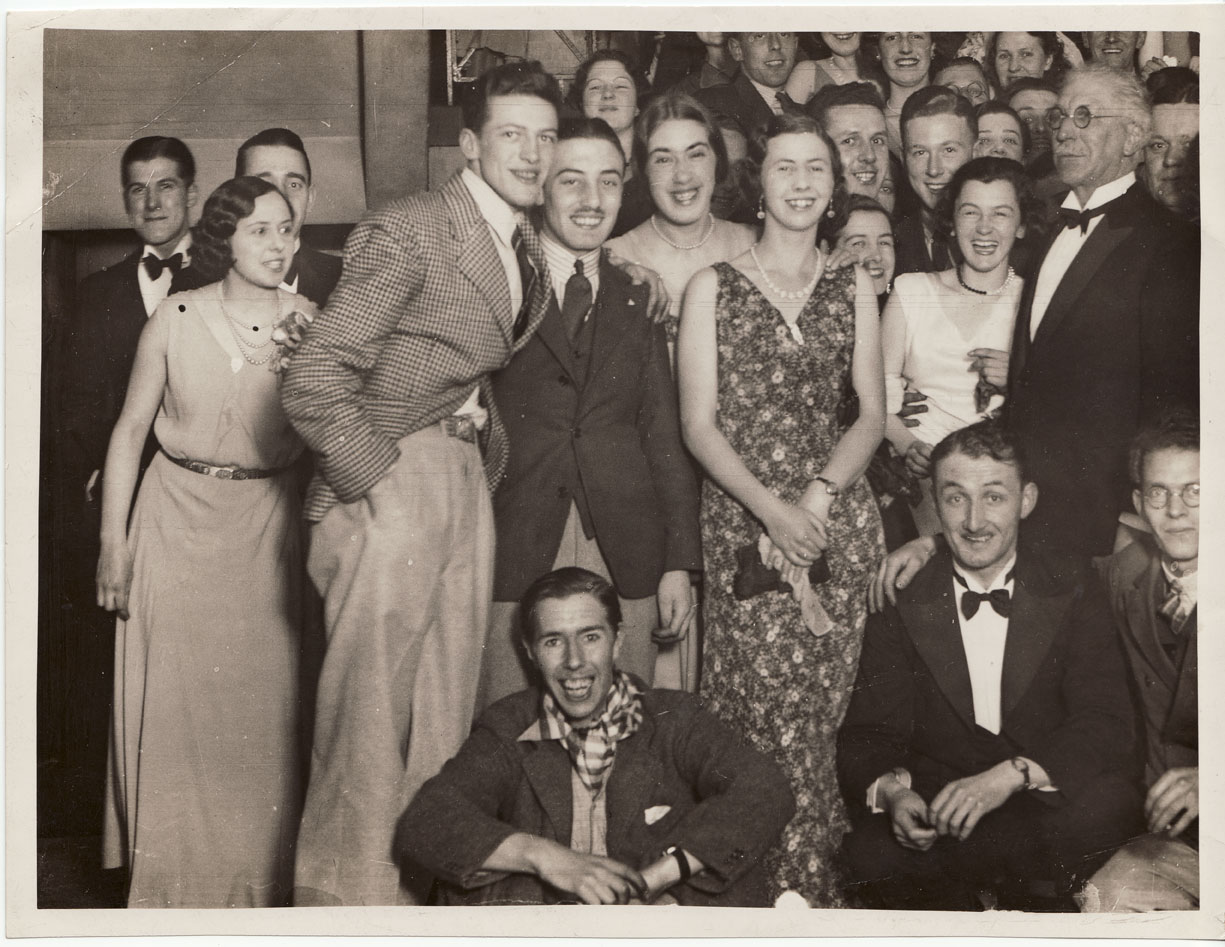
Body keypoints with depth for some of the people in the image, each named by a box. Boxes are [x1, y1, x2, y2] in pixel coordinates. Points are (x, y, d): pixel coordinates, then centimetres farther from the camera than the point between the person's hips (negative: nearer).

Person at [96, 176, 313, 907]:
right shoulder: (176, 319, -3)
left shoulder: (309, 321, -2)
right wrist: (114, 542, -1)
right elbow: (131, 429, 0)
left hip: (266, 529, 0)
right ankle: (171, 879, 24)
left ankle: (258, 880, 22)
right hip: (177, 520, 0)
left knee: (260, 708, 4)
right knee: (172, 708, 6)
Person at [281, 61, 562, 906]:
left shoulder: (529, 250, 12)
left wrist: (489, 450, 10)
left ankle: (423, 882, 24)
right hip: (394, 481, -8)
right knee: (369, 710, -2)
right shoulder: (408, 233, -14)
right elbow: (314, 378, -18)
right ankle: (347, 892, 12)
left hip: (468, 480, 8)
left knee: (447, 708, 12)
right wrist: (379, 477, -14)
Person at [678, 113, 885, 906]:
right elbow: (699, 424, 0)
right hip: (744, 518, -2)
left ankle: (808, 881, 15)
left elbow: (872, 414, 8)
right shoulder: (712, 287, 6)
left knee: (821, 704, 0)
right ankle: (796, 885, 6)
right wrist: (772, 509, -13)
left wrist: (817, 498, -9)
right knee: (764, 699, -9)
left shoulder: (854, 288, 13)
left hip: (838, 514, 2)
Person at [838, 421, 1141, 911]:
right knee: (872, 858, -30)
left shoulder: (1074, 590, 0)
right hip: (935, 807, 1)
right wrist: (892, 789, -26)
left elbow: (1106, 725, -11)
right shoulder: (900, 603, 1)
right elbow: (867, 737, -1)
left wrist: (1010, 776, -29)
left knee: (1106, 804, -33)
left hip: (1050, 808, 0)